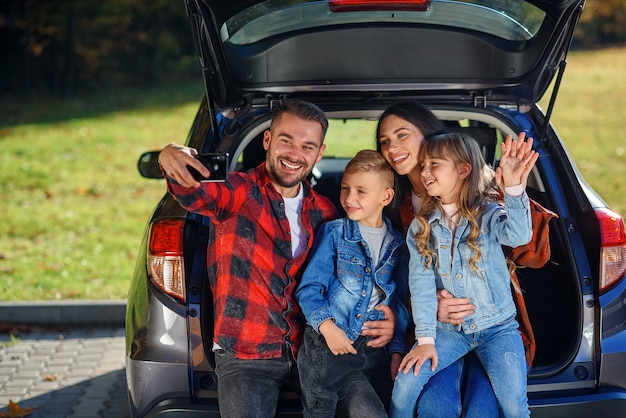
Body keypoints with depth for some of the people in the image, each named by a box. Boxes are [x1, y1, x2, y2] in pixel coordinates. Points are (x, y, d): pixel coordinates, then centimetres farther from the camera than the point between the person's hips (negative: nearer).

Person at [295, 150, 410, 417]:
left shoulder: (397, 244, 6)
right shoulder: (333, 233, -2)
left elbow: (399, 302, 8)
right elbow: (309, 288, -6)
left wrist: (397, 351, 1)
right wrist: (327, 327, -19)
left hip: (375, 345, 2)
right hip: (329, 343, -2)